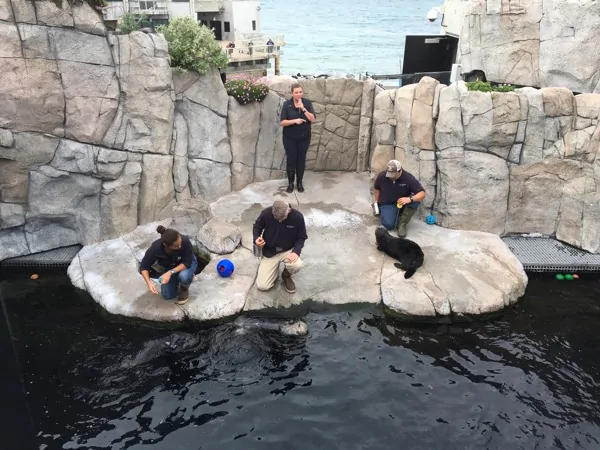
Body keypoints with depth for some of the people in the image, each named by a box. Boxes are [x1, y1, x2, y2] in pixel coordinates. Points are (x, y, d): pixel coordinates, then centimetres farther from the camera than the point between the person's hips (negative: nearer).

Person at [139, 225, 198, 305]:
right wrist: (149, 282, -38)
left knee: (184, 276, -34)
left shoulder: (185, 241, -39)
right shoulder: (156, 247, -34)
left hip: (186, 264, -2)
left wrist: (171, 272, -40)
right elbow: (144, 267, -23)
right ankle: (176, 280, 25)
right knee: (167, 296, -5)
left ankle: (184, 289, 0)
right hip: (168, 267, 2)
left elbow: (187, 263, -28)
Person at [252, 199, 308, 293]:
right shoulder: (266, 213, -21)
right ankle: (274, 267, 23)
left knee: (296, 265, -35)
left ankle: (286, 275, 5)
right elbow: (256, 227, -1)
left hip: (288, 250, 0)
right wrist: (256, 238, -22)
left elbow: (301, 237, -6)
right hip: (270, 251, 0)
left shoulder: (297, 217, -20)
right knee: (262, 286, -11)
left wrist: (296, 251, -25)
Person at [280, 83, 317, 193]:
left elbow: (313, 119, -13)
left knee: (301, 160, 9)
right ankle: (290, 182, 20)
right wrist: (294, 121, -26)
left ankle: (300, 182, 23)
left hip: (304, 138, 1)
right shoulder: (286, 104, -9)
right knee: (291, 159, 5)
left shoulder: (307, 103, -5)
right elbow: (282, 122, -12)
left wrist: (303, 108, -22)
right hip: (290, 138, -1)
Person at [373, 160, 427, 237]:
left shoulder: (408, 178, -21)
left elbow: (422, 194, -26)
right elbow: (377, 188, 8)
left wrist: (410, 199, -43)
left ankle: (402, 223, -13)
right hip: (387, 204, 0)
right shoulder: (381, 176, -15)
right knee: (389, 225, -27)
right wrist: (376, 202, 3)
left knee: (415, 199, -32)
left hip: (402, 203, 0)